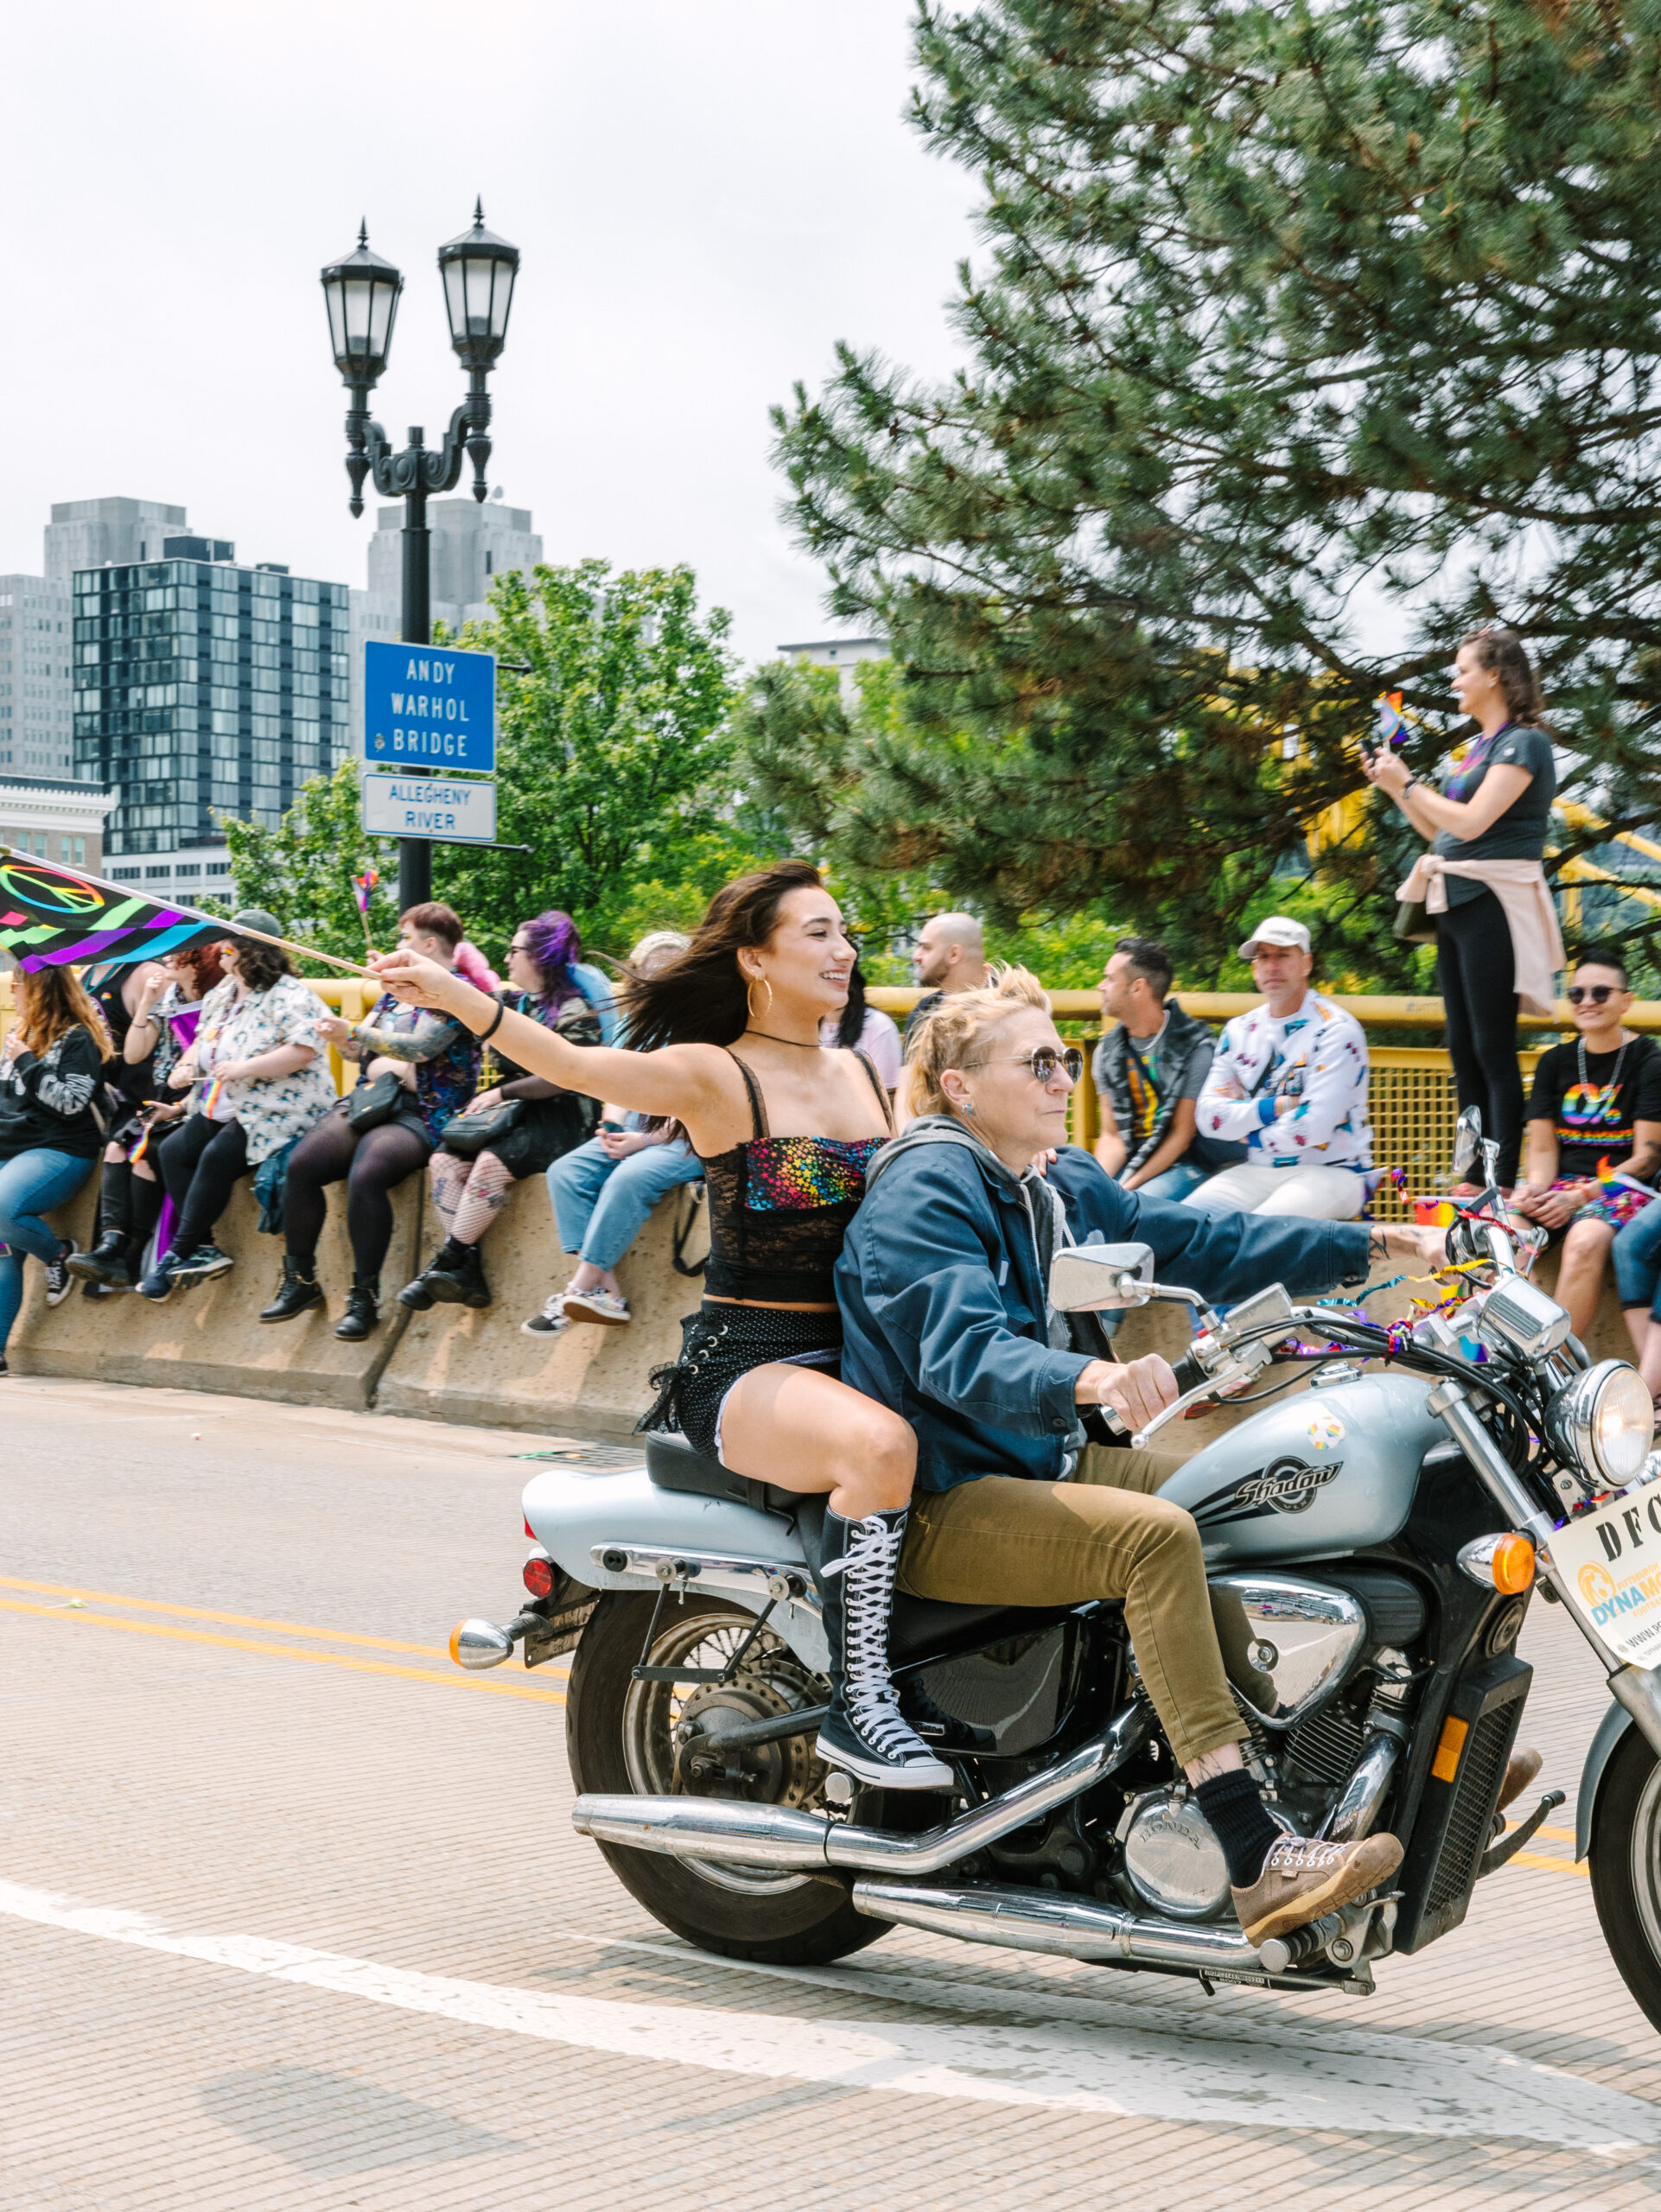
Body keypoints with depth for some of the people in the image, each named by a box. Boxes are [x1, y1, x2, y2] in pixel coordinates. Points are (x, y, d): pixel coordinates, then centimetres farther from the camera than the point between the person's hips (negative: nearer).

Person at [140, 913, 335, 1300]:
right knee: (173, 1149, -9)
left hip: (276, 1111, -9)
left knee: (218, 1156, -28)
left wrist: (244, 1068, -27)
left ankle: (179, 1254, -20)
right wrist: (186, 1066, 5)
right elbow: (201, 1041, 29)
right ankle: (203, 1251, -14)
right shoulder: (221, 995, 18)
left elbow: (304, 1050, -24)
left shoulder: (289, 996, -12)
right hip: (222, 1109, 9)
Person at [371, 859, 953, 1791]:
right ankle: (858, 1701, -25)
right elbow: (578, 1064, -23)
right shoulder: (716, 1075, -6)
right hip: (742, 1365, -7)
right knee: (880, 1443, -34)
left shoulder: (867, 1074, 16)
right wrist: (456, 996, -40)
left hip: (850, 1354, 7)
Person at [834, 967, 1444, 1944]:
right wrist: (1088, 1379, -50)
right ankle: (1256, 1864, -34)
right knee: (1157, 1535, -29)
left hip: (1042, 1464, 10)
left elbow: (1196, 1242, 13)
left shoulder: (1063, 1184, 13)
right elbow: (960, 1351, -31)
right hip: (938, 1505, -10)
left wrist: (1365, 1245, 6)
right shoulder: (925, 1190, -16)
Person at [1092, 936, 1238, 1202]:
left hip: (1186, 1165, -5)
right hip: (1131, 1164, 5)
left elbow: (1182, 1134, -10)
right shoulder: (1108, 1051, 8)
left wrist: (1127, 1189, -16)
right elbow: (1111, 1136, 6)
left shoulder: (1196, 1047, -9)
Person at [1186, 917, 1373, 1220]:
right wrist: (1278, 1106, -11)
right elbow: (1208, 1116, 2)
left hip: (1331, 1171, -6)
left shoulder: (1336, 1030, -7)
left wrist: (1248, 1135, -3)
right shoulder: (1239, 1030, 12)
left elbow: (1314, 1126, -17)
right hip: (1258, 1171, 6)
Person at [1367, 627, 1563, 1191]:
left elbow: (1471, 823, -18)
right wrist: (1396, 791, 13)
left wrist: (1409, 784, -7)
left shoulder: (1524, 743, -9)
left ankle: (1505, 1186, -7)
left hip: (1494, 903, -9)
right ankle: (1474, 1182, 15)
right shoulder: (1479, 746, 18)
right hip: (1455, 903, 9)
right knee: (1462, 1046, 10)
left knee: (1493, 1049, -9)